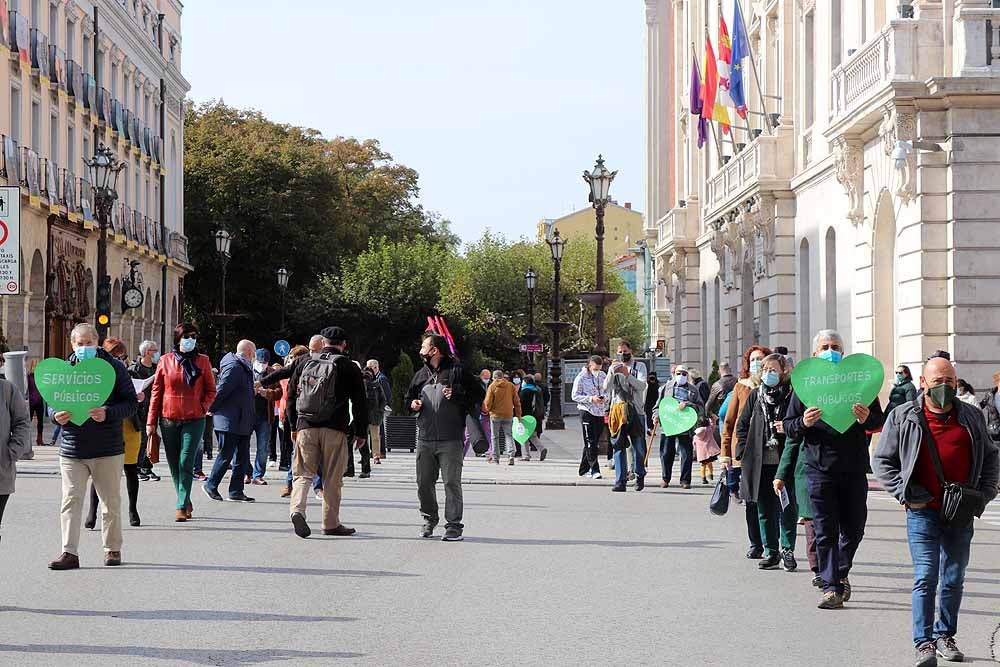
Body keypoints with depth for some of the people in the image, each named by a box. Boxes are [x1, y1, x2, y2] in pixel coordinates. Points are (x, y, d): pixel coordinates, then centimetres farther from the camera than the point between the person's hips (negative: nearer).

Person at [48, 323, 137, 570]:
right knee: (71, 501, -3)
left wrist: (107, 413, -21)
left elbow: (131, 403, -4)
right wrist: (56, 415, -12)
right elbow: (51, 403, 12)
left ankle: (113, 549, 22)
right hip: (72, 449, 2)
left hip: (108, 450, -2)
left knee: (111, 501, 9)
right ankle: (69, 553, -2)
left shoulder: (114, 367, -2)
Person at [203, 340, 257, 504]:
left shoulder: (244, 368, 16)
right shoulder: (233, 367, -16)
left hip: (242, 422, 10)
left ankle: (236, 491, 12)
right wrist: (211, 408, -12)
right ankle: (211, 485, 10)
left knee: (242, 458, 9)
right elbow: (221, 389, -19)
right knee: (225, 455, -3)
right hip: (229, 421, -10)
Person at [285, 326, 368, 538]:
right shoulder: (348, 367, 0)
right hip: (335, 429, -2)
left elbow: (291, 395, 14)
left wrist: (294, 425, 22)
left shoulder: (304, 362, 9)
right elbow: (360, 403, 1)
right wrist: (361, 433, 10)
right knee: (333, 478, 6)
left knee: (303, 473, 5)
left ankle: (297, 509, -19)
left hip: (305, 427, 2)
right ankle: (331, 523, 9)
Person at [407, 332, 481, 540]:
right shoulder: (421, 374, 16)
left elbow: (478, 394, -1)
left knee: (452, 482, -5)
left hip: (451, 440, -6)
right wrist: (413, 404, 6)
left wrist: (457, 396, -14)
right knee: (424, 482, 9)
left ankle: (453, 525, 0)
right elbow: (409, 397, 29)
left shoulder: (457, 371, -2)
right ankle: (429, 520, 26)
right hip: (424, 438, 6)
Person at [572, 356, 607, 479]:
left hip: (600, 413, 6)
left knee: (595, 442, 9)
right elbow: (575, 396, -7)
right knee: (590, 443, -9)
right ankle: (594, 469, -11)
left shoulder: (602, 376, 8)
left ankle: (584, 470, 19)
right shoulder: (581, 377, -6)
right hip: (587, 412, -6)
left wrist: (605, 397, -7)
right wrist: (591, 399, -18)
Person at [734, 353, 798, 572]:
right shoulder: (755, 396, 10)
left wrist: (789, 428, -17)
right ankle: (771, 552, 15)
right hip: (760, 463, 3)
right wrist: (745, 452, 4)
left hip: (786, 461, -3)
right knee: (765, 510, 7)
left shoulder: (792, 395, -1)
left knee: (788, 508, 0)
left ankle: (788, 550, 10)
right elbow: (742, 426, 14)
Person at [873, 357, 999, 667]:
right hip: (923, 512, -3)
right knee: (925, 578, -11)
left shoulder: (972, 417, 8)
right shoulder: (903, 417, 0)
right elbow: (882, 461, 4)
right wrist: (906, 492, -8)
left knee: (954, 580, 10)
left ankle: (945, 636, 24)